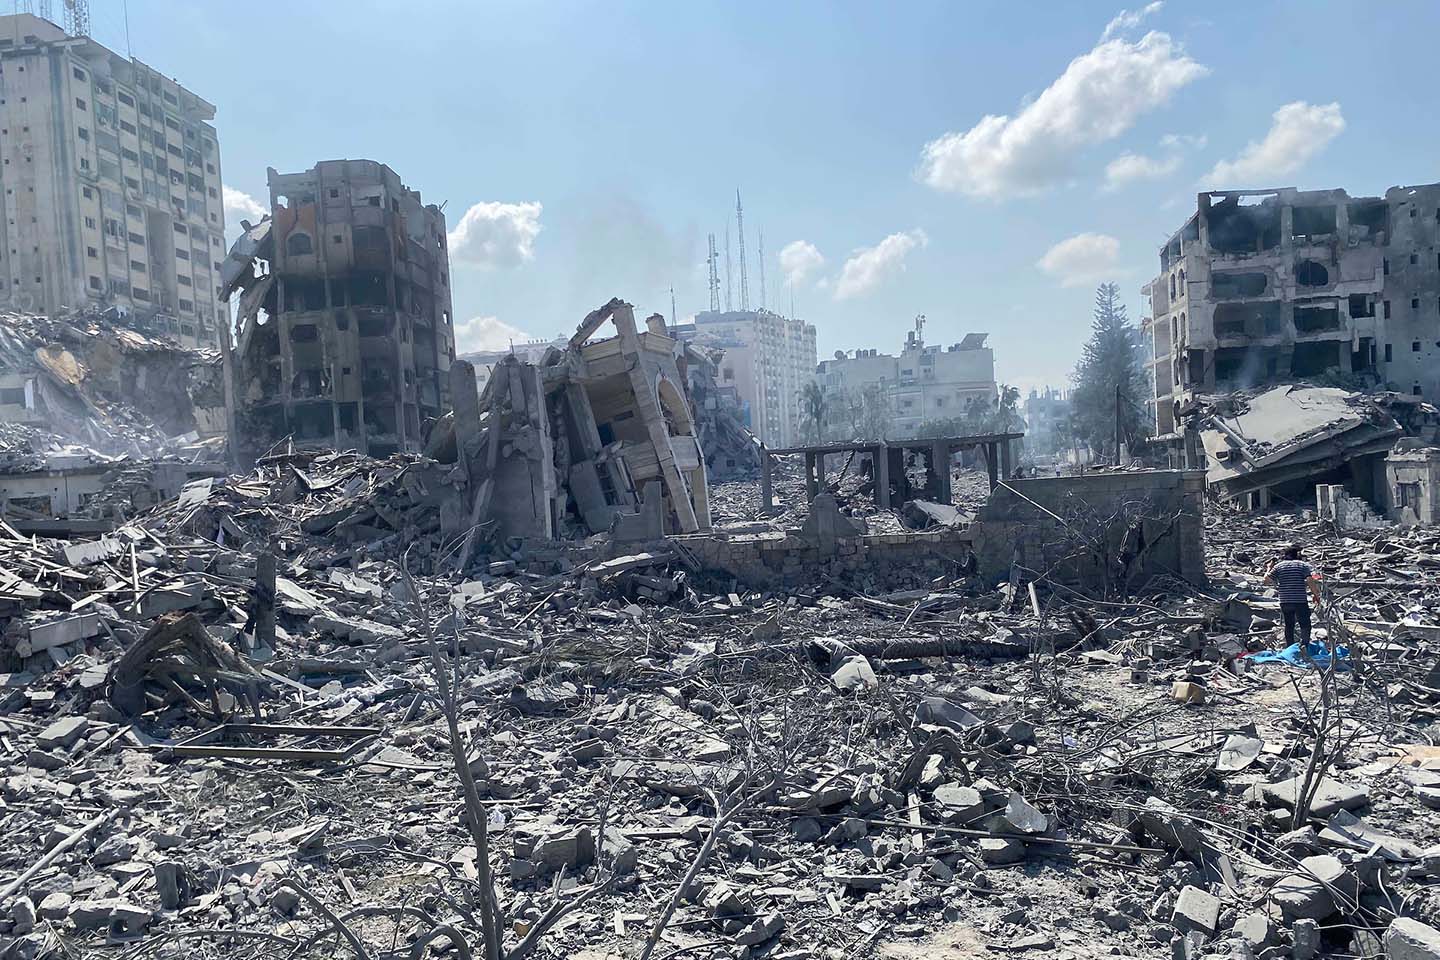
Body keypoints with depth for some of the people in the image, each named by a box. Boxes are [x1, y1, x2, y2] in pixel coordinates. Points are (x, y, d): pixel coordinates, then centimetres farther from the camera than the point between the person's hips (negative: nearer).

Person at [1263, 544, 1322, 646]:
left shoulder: (1278, 566, 5)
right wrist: (1316, 595, -1)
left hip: (1285, 602, 3)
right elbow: (1311, 581, -11)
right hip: (1300, 602, -3)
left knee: (1289, 626, 14)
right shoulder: (1303, 565, 0)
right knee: (1305, 625, 5)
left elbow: (1267, 579, 4)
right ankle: (1304, 645, -12)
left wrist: (1269, 568, 21)